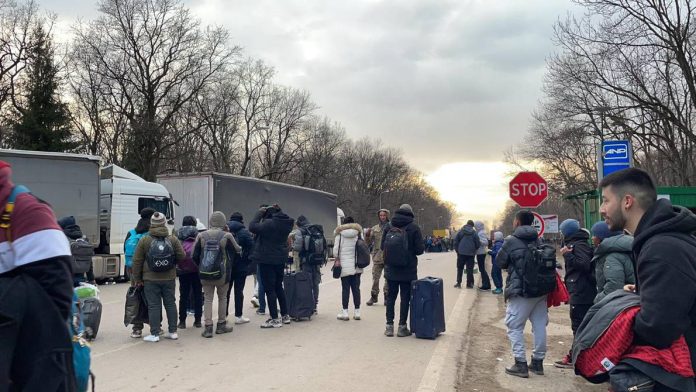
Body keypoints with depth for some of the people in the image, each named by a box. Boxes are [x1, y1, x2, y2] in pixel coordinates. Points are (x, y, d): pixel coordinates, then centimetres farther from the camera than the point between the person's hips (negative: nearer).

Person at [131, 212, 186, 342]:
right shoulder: (173, 239, -3)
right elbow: (182, 256, 1)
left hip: (151, 279, -2)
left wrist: (137, 278, 7)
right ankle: (173, 331, 17)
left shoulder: (144, 240, -6)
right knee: (170, 303, 12)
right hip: (169, 278, 2)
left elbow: (137, 261, -3)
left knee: (153, 305, 4)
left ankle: (154, 334, 5)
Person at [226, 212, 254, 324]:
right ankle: (238, 316, 4)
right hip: (240, 266, -4)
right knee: (238, 290, 2)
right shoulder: (244, 232, -7)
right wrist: (246, 261, -8)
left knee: (226, 290, 13)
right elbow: (251, 248, -16)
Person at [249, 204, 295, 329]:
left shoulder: (269, 223, -22)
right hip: (281, 259, 8)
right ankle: (285, 315, 24)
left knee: (269, 289, -1)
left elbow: (252, 227, -23)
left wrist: (260, 213, -13)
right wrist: (277, 210, 9)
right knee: (279, 287, 19)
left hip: (267, 260, -8)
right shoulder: (286, 223, 1)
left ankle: (275, 319, 1)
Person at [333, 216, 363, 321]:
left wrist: (337, 259, 7)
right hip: (357, 266, 2)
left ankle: (345, 312, 5)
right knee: (356, 288, 8)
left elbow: (335, 250, -6)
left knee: (345, 289, 2)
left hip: (345, 266, -2)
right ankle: (357, 312, 12)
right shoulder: (359, 233, 0)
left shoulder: (339, 234, -6)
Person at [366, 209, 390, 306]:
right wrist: (367, 235, -10)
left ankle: (387, 296, 15)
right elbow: (369, 243, 7)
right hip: (377, 257, 2)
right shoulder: (374, 228, 9)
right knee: (375, 278, 4)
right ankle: (373, 297, 13)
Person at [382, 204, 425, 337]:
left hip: (390, 270, 3)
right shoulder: (414, 228, -10)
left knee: (391, 296, 13)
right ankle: (402, 327, 10)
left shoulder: (389, 226, -2)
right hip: (408, 271, -3)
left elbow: (382, 246, 4)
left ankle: (389, 326, 15)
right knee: (405, 297, 6)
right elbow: (420, 249, -11)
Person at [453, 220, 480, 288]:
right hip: (470, 254, -1)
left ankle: (459, 283, 7)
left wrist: (457, 250, 11)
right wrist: (474, 250, 17)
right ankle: (469, 284, 6)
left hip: (461, 252, 1)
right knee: (469, 269, 5)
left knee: (460, 268, 10)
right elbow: (478, 243, -1)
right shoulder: (474, 233, -1)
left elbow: (456, 241, 1)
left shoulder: (461, 231, 1)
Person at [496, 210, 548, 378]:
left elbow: (499, 262, 2)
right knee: (540, 326, 12)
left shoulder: (511, 240, -8)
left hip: (520, 290, -6)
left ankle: (521, 364, -2)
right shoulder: (538, 240, 9)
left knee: (515, 327, 1)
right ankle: (538, 361, 20)